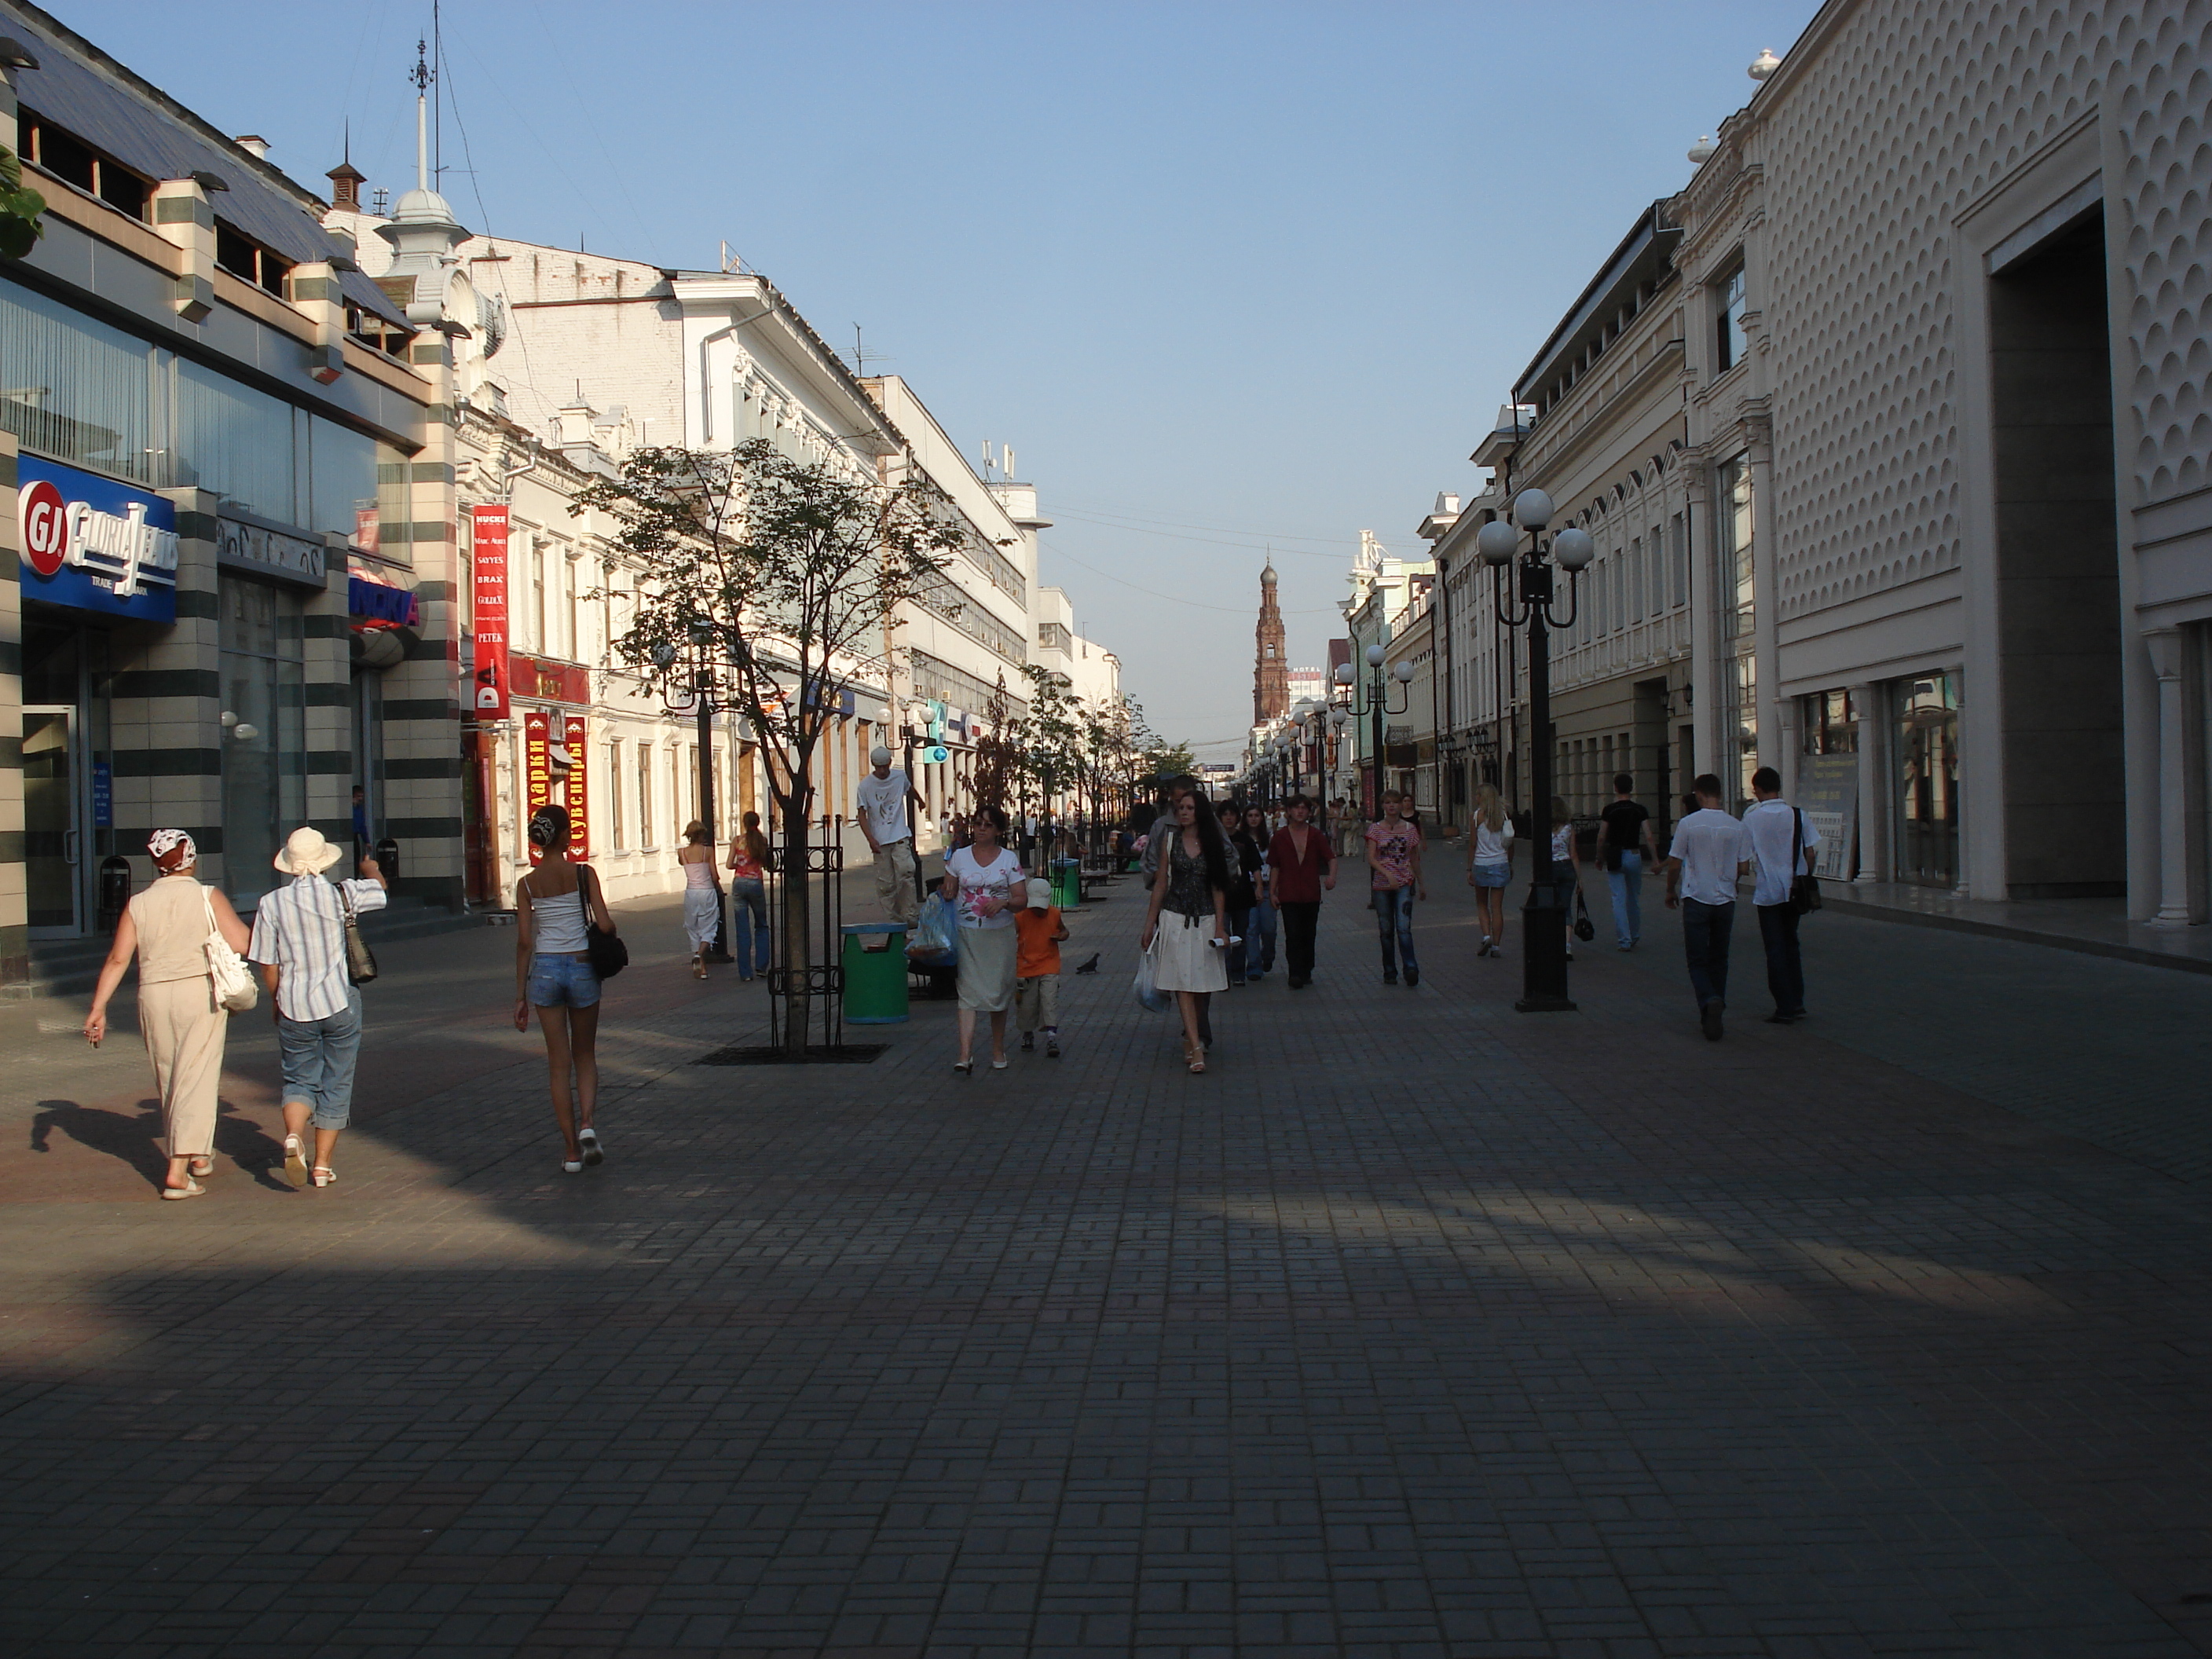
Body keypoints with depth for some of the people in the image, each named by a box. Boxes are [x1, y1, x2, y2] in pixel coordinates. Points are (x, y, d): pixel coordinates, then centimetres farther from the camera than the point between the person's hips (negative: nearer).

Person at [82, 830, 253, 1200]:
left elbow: (118, 958, -1)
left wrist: (98, 1008, 1)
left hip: (154, 996, 3)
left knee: (169, 1082, 18)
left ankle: (197, 1155, 31)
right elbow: (239, 944, -13)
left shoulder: (138, 904, 4)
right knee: (194, 1081, -3)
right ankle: (178, 1172, -12)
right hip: (201, 993, -3)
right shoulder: (208, 897, -4)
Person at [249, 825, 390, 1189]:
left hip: (294, 1009, 1)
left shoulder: (270, 904, -7)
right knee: (335, 1086, 10)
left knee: (299, 1080, 15)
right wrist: (370, 869, 38)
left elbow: (268, 967, -3)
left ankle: (293, 1135, -13)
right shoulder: (341, 894, -8)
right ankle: (322, 1165, 10)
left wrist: (276, 1003, 15)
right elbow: (380, 887, 14)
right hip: (340, 1003, 0)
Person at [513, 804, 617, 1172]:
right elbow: (605, 925, -11)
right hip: (582, 966, -1)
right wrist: (606, 936, 13)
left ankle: (572, 1151, 9)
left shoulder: (527, 884, 0)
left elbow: (524, 942, 0)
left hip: (544, 970, 1)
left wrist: (521, 996, 5)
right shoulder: (583, 873, -5)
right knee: (585, 1056, 17)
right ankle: (586, 1125, -7)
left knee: (559, 1064, 8)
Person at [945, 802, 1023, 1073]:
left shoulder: (1009, 859, 1)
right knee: (968, 992, -10)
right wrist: (946, 895, -11)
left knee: (998, 992, 9)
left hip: (1000, 934, 0)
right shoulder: (958, 858, 4)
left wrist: (1003, 903, -21)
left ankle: (998, 1050, 26)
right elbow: (948, 895, 12)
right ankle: (965, 1055, -19)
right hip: (967, 934, 0)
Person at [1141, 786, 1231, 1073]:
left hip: (1206, 920, 1)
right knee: (1183, 984, -10)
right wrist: (1149, 925, 6)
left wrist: (1220, 927, -2)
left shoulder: (1212, 843, 4)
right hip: (1175, 918, -1)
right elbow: (1160, 883, 7)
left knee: (1202, 984, 3)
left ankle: (1192, 1038, 20)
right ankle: (1197, 1048, -15)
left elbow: (1218, 887, 5)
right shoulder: (1170, 838, 4)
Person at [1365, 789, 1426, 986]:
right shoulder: (1375, 829, 1)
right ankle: (1389, 972, 15)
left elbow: (1415, 859, 16)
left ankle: (1411, 969, -14)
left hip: (1405, 884, 0)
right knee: (1387, 931, 6)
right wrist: (1388, 874, -24)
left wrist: (1421, 883, 22)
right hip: (1382, 886, 0)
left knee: (1403, 927, -15)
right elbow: (1371, 859, -9)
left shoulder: (1410, 829, 5)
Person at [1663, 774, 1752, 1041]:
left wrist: (1670, 891, 12)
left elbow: (1675, 864, -5)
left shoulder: (1688, 824, -9)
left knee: (1698, 960, 0)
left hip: (1696, 900, -3)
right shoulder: (1736, 827, 0)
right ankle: (1713, 1014, 21)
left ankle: (1709, 1001, -25)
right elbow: (1743, 867, 4)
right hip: (1726, 900, 3)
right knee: (1719, 959, 15)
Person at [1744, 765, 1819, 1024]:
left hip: (1767, 891, -3)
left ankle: (1785, 1008, 0)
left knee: (1775, 949, 2)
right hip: (1794, 890, 3)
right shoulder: (1798, 815, -2)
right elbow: (1811, 852, -1)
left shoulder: (1752, 818, -9)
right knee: (1791, 943, 18)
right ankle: (1797, 1002, 19)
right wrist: (1804, 879, 10)